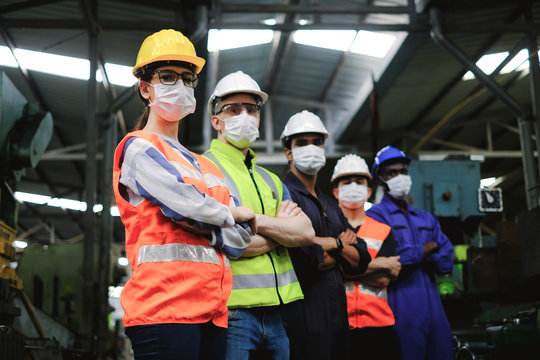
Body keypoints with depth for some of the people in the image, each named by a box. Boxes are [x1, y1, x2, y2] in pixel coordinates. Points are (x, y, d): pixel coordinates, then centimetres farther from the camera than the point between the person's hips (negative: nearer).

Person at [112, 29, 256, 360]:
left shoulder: (205, 167, 23)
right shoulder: (139, 147, 2)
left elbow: (236, 240, 12)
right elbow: (185, 203, -14)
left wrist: (192, 219, -6)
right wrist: (233, 214, 5)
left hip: (213, 310, 7)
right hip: (166, 306, -7)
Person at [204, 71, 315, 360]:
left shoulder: (271, 180, 19)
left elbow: (306, 233, 4)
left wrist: (252, 218, -11)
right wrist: (282, 228, -1)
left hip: (275, 313, 6)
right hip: (231, 311, -6)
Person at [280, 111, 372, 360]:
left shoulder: (330, 205, 19)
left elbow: (360, 261, 13)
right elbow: (304, 259, -20)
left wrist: (332, 244, -7)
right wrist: (341, 244, -2)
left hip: (338, 312, 8)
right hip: (304, 313, -8)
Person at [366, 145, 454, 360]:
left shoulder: (426, 219, 20)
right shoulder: (375, 216, -1)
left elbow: (446, 262, 8)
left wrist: (411, 256, -7)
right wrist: (426, 248, -2)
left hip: (434, 308, 6)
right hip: (403, 310, -6)